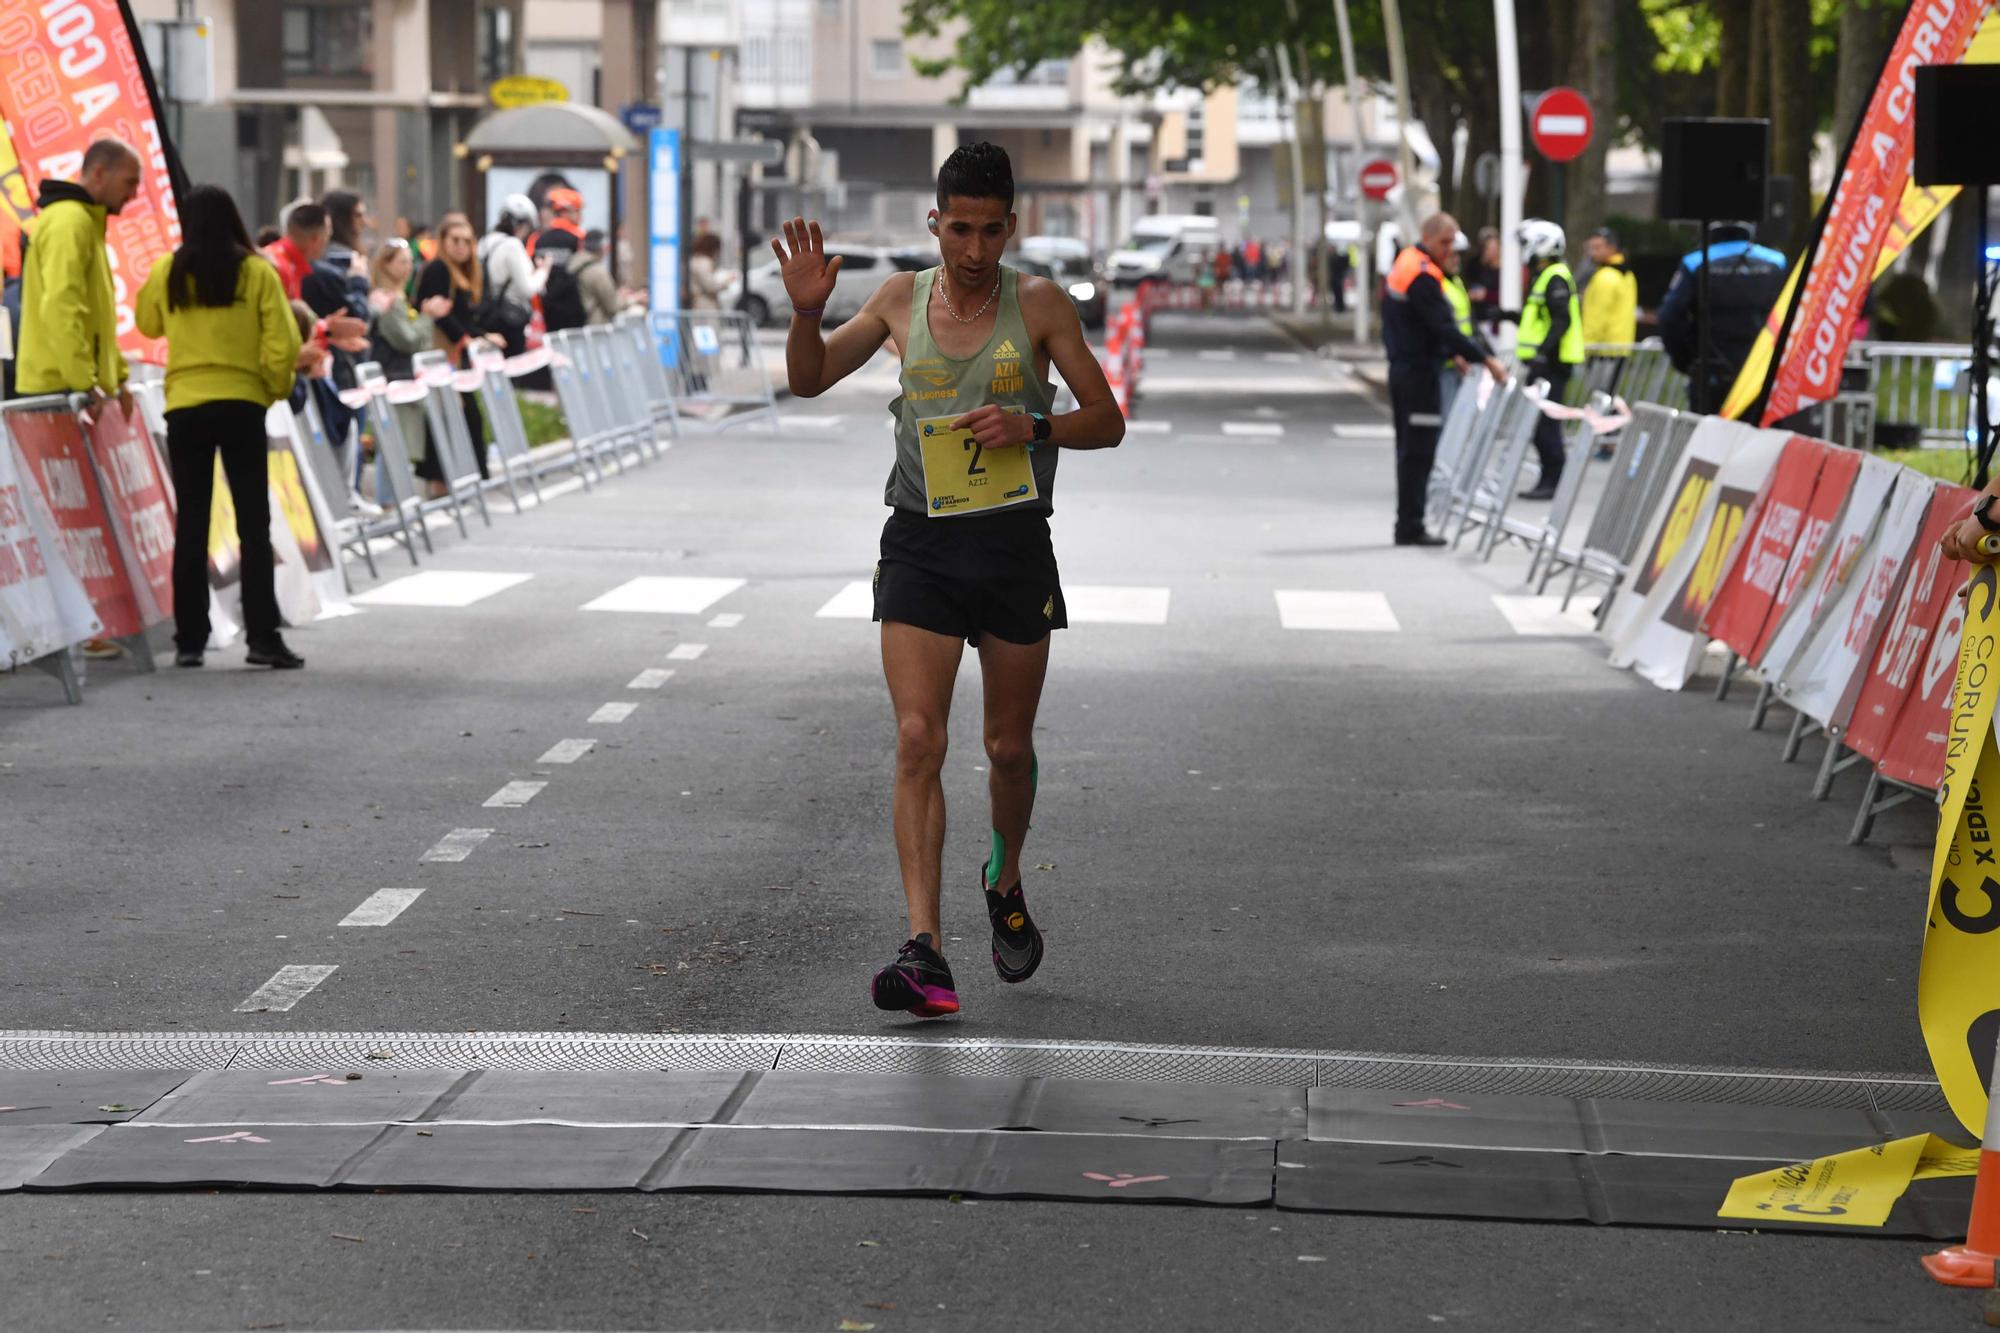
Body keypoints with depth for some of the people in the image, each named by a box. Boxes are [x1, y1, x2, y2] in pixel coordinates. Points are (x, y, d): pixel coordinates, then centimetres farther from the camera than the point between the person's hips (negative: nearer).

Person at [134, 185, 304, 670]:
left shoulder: (166, 273, 2)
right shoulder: (256, 272, -4)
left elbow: (148, 324, 19)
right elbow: (282, 343, -7)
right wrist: (276, 388, 9)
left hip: (184, 406, 2)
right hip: (241, 403, -2)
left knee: (191, 524, 7)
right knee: (253, 524, 2)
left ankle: (189, 639, 7)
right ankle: (263, 637, -3)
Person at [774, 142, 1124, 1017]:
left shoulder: (1040, 305, 0)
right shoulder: (902, 300, 6)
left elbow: (1107, 421, 3)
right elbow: (808, 381, 15)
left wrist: (1031, 428, -16)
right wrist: (807, 310, -4)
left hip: (1014, 542, -1)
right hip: (920, 543, 1)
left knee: (1009, 746, 9)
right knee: (917, 739, -13)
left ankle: (1005, 882, 40)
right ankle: (924, 948, -19)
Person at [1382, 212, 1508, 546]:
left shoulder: (1405, 264, 14)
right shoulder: (1423, 276, -18)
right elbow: (1444, 328, -23)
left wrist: (1453, 352, 19)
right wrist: (1485, 359, -21)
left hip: (1403, 366, 10)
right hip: (1418, 373, -10)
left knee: (1410, 450, 14)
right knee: (1419, 452, -7)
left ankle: (1408, 525, 19)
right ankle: (1411, 527, -5)